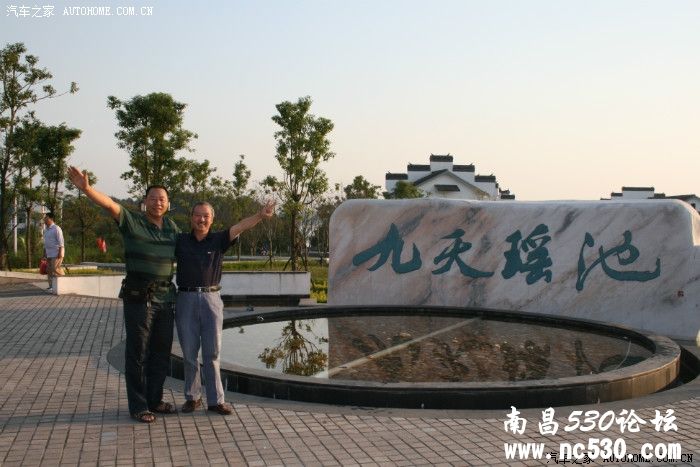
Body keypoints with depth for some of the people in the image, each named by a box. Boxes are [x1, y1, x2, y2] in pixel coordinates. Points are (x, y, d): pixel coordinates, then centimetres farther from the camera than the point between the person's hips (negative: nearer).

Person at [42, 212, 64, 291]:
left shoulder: (56, 228, -10)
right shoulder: (46, 230, 16)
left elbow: (61, 242, -14)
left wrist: (60, 253, -21)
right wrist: (44, 253, 19)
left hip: (56, 253, -9)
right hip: (49, 254, 9)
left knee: (55, 270, -14)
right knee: (48, 270, 7)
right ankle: (51, 286, 14)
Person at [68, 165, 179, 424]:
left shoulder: (170, 225, 9)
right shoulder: (132, 221, -7)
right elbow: (109, 204, -24)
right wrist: (86, 188, -39)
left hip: (165, 298, 6)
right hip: (138, 298, -5)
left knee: (161, 352, 13)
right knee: (137, 353, 1)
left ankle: (155, 400, 26)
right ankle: (138, 406, 10)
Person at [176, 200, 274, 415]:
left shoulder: (218, 240, 3)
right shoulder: (180, 241, 7)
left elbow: (239, 227, -11)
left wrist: (260, 216, -27)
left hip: (211, 299, 0)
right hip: (186, 299, 0)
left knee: (212, 352, 3)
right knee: (189, 352, 6)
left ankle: (216, 400, 9)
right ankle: (192, 397, 20)